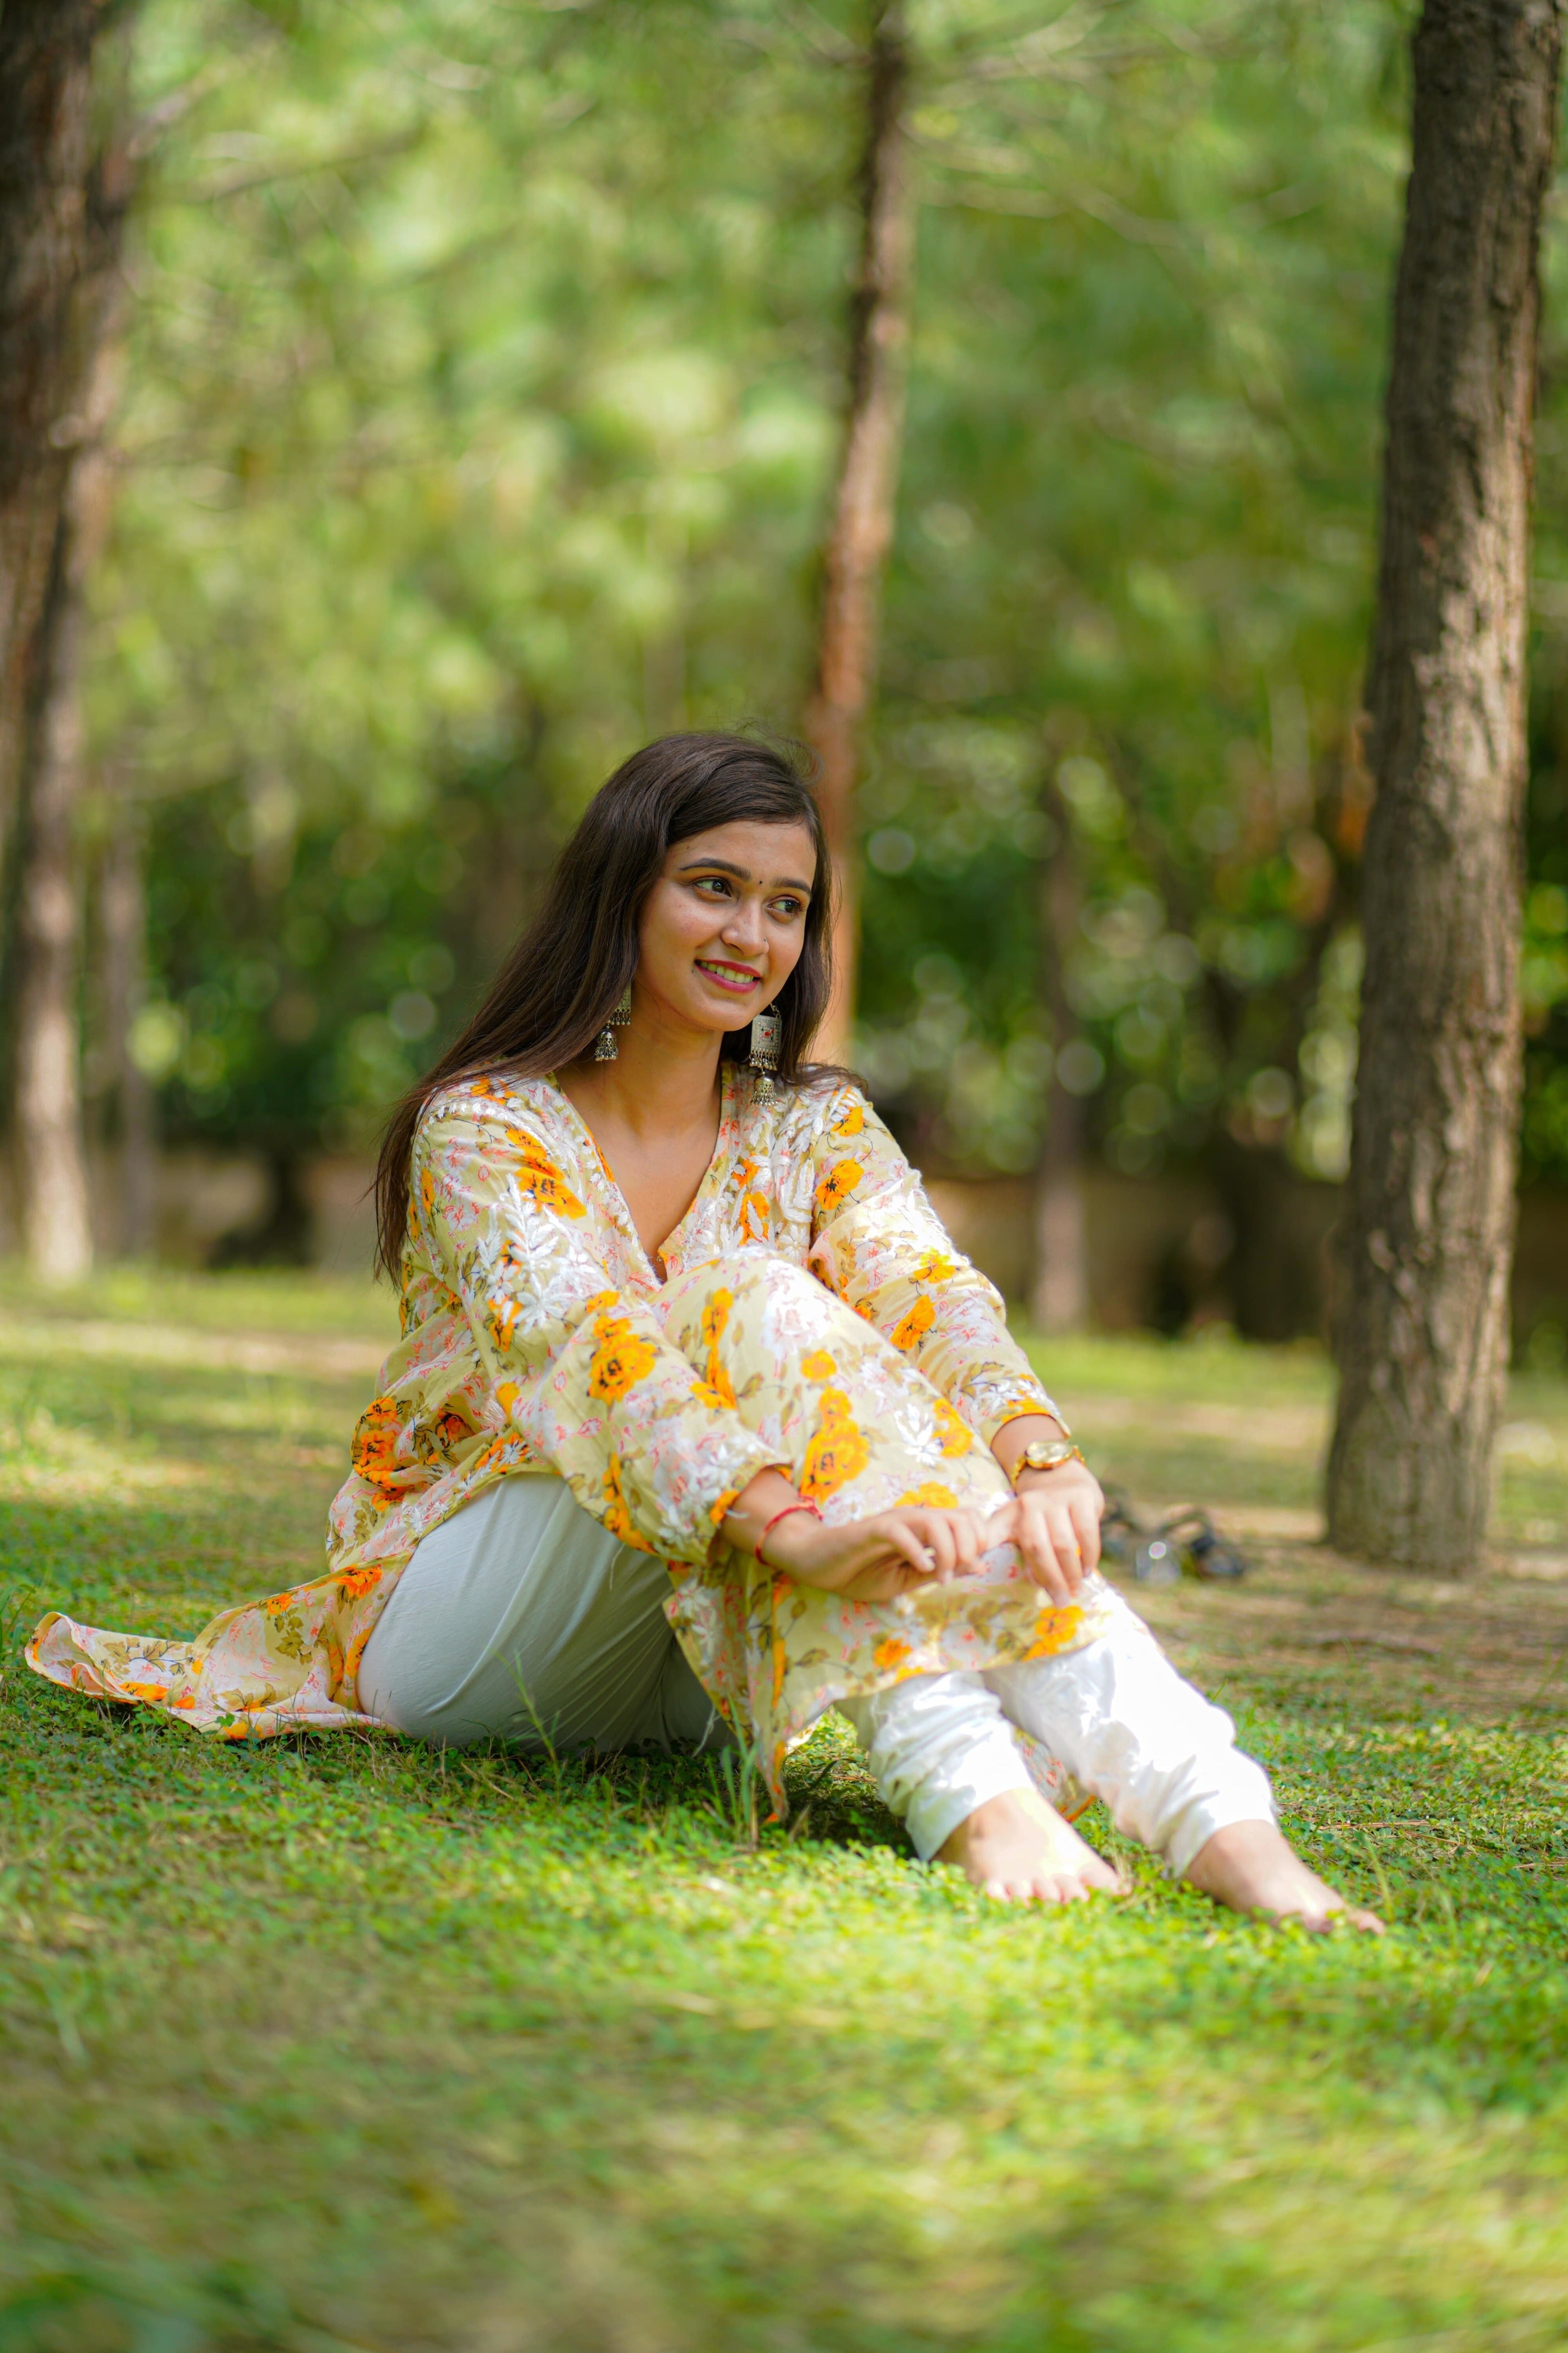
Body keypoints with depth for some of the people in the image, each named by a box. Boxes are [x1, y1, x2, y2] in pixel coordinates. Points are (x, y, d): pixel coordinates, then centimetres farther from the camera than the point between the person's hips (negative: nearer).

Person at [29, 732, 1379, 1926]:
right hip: (447, 1631, -4)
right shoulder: (485, 1128, -10)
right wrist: (790, 1523, -45)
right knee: (761, 1315, -29)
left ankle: (1205, 1811, -44)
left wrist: (1040, 1459, -35)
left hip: (683, 1671, 5)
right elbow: (579, 1343, -28)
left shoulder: (813, 1126, 6)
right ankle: (964, 1792, -44)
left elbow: (936, 1293, -13)